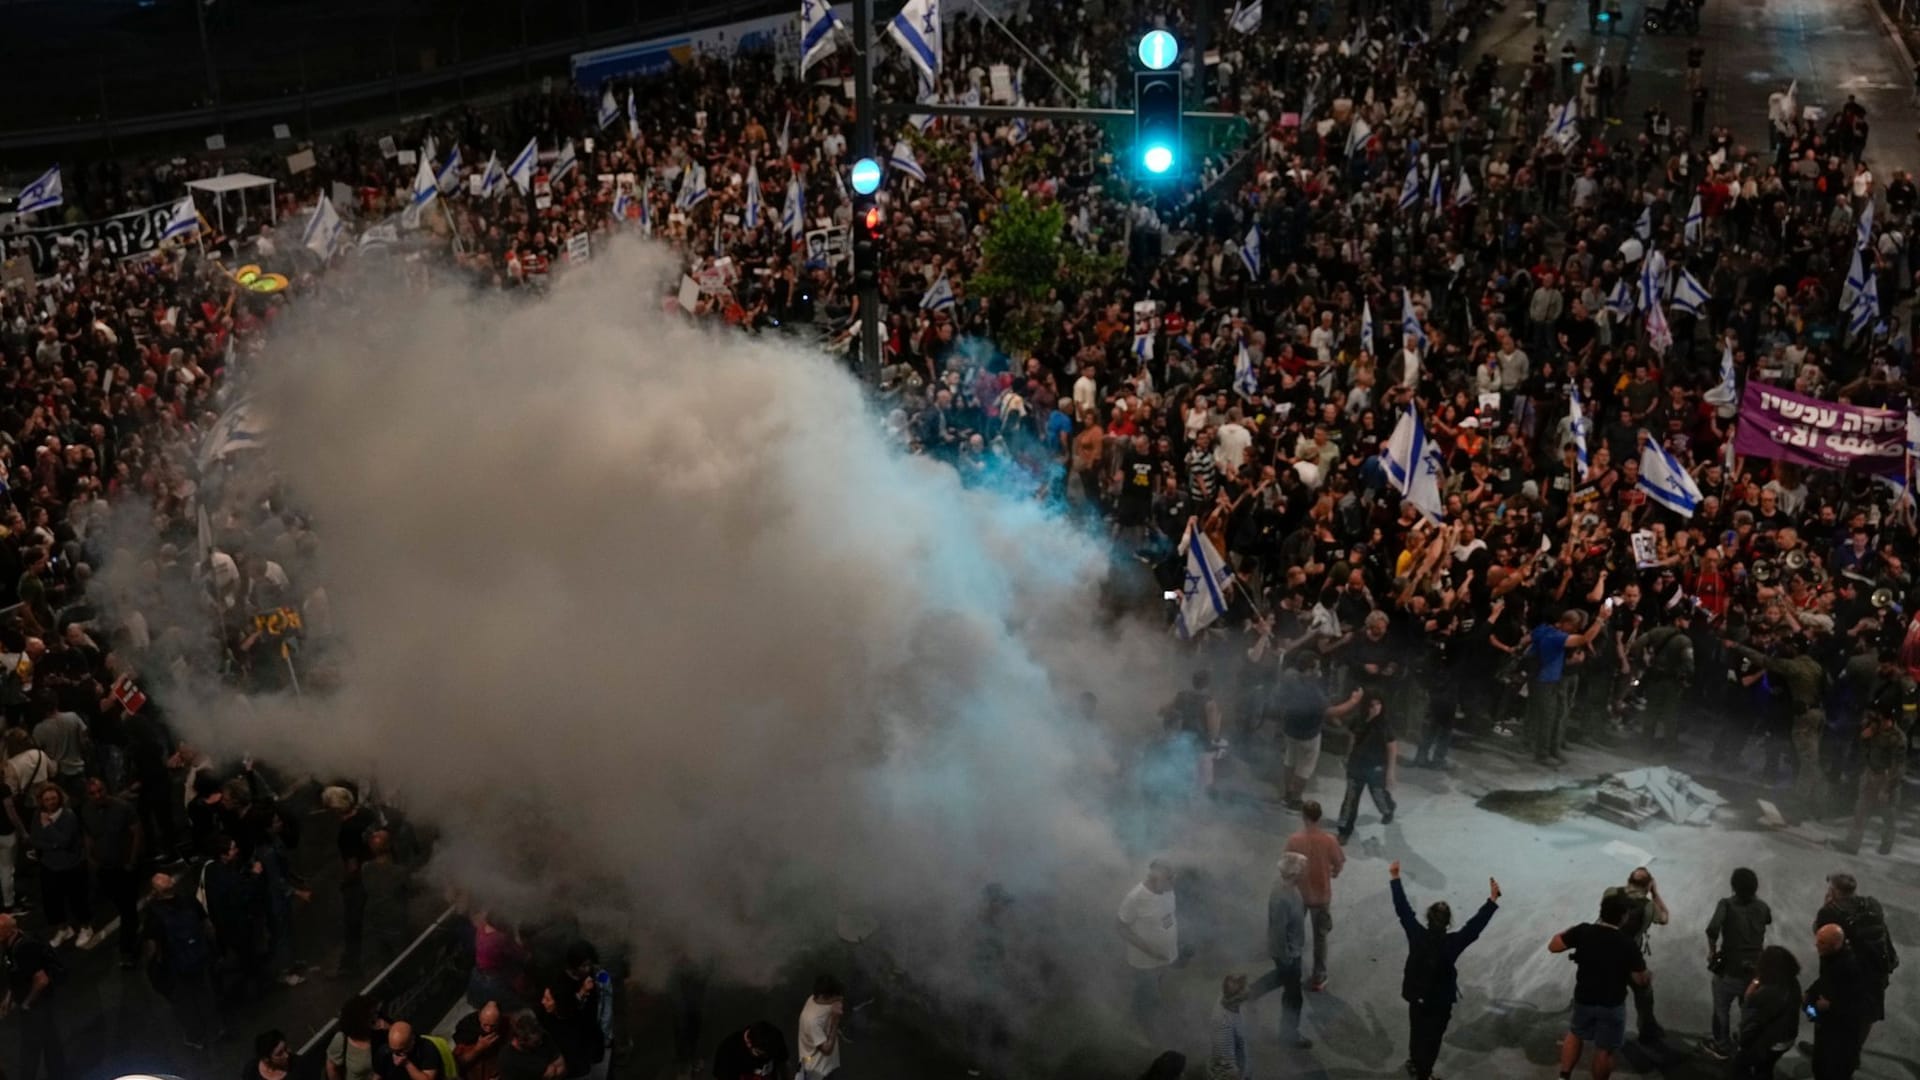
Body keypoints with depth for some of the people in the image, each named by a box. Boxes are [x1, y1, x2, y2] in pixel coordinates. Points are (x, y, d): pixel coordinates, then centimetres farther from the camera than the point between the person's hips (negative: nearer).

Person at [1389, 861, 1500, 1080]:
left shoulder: (1417, 935, -22)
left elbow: (1403, 909, -16)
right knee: (1432, 1037, 16)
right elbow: (1476, 925, -27)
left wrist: (1395, 878, -10)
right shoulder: (1453, 942, -28)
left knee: (1417, 1030, 26)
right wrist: (1493, 899, -27)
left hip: (1417, 995, 3)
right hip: (1441, 999, -3)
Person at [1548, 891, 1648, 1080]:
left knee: (1576, 1034, 26)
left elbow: (1553, 946, -5)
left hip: (1584, 999, 3)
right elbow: (1640, 979, -11)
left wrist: (1569, 932, 10)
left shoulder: (1584, 931, -13)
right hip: (1612, 1005, -3)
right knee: (1605, 1050, 11)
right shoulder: (1627, 944, -19)